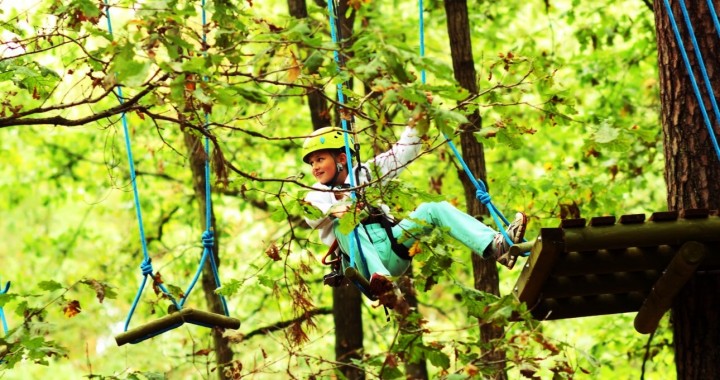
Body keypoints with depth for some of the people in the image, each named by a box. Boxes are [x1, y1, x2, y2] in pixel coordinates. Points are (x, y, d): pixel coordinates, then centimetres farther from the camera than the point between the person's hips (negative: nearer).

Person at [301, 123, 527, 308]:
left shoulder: (363, 174, 23)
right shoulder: (316, 195, 11)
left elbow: (402, 153, 22)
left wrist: (416, 123, 8)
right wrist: (335, 208, -34)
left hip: (393, 252, 4)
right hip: (364, 260, -4)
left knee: (434, 209, -10)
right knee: (343, 225, -33)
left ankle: (498, 246, -30)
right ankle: (384, 286, -57)